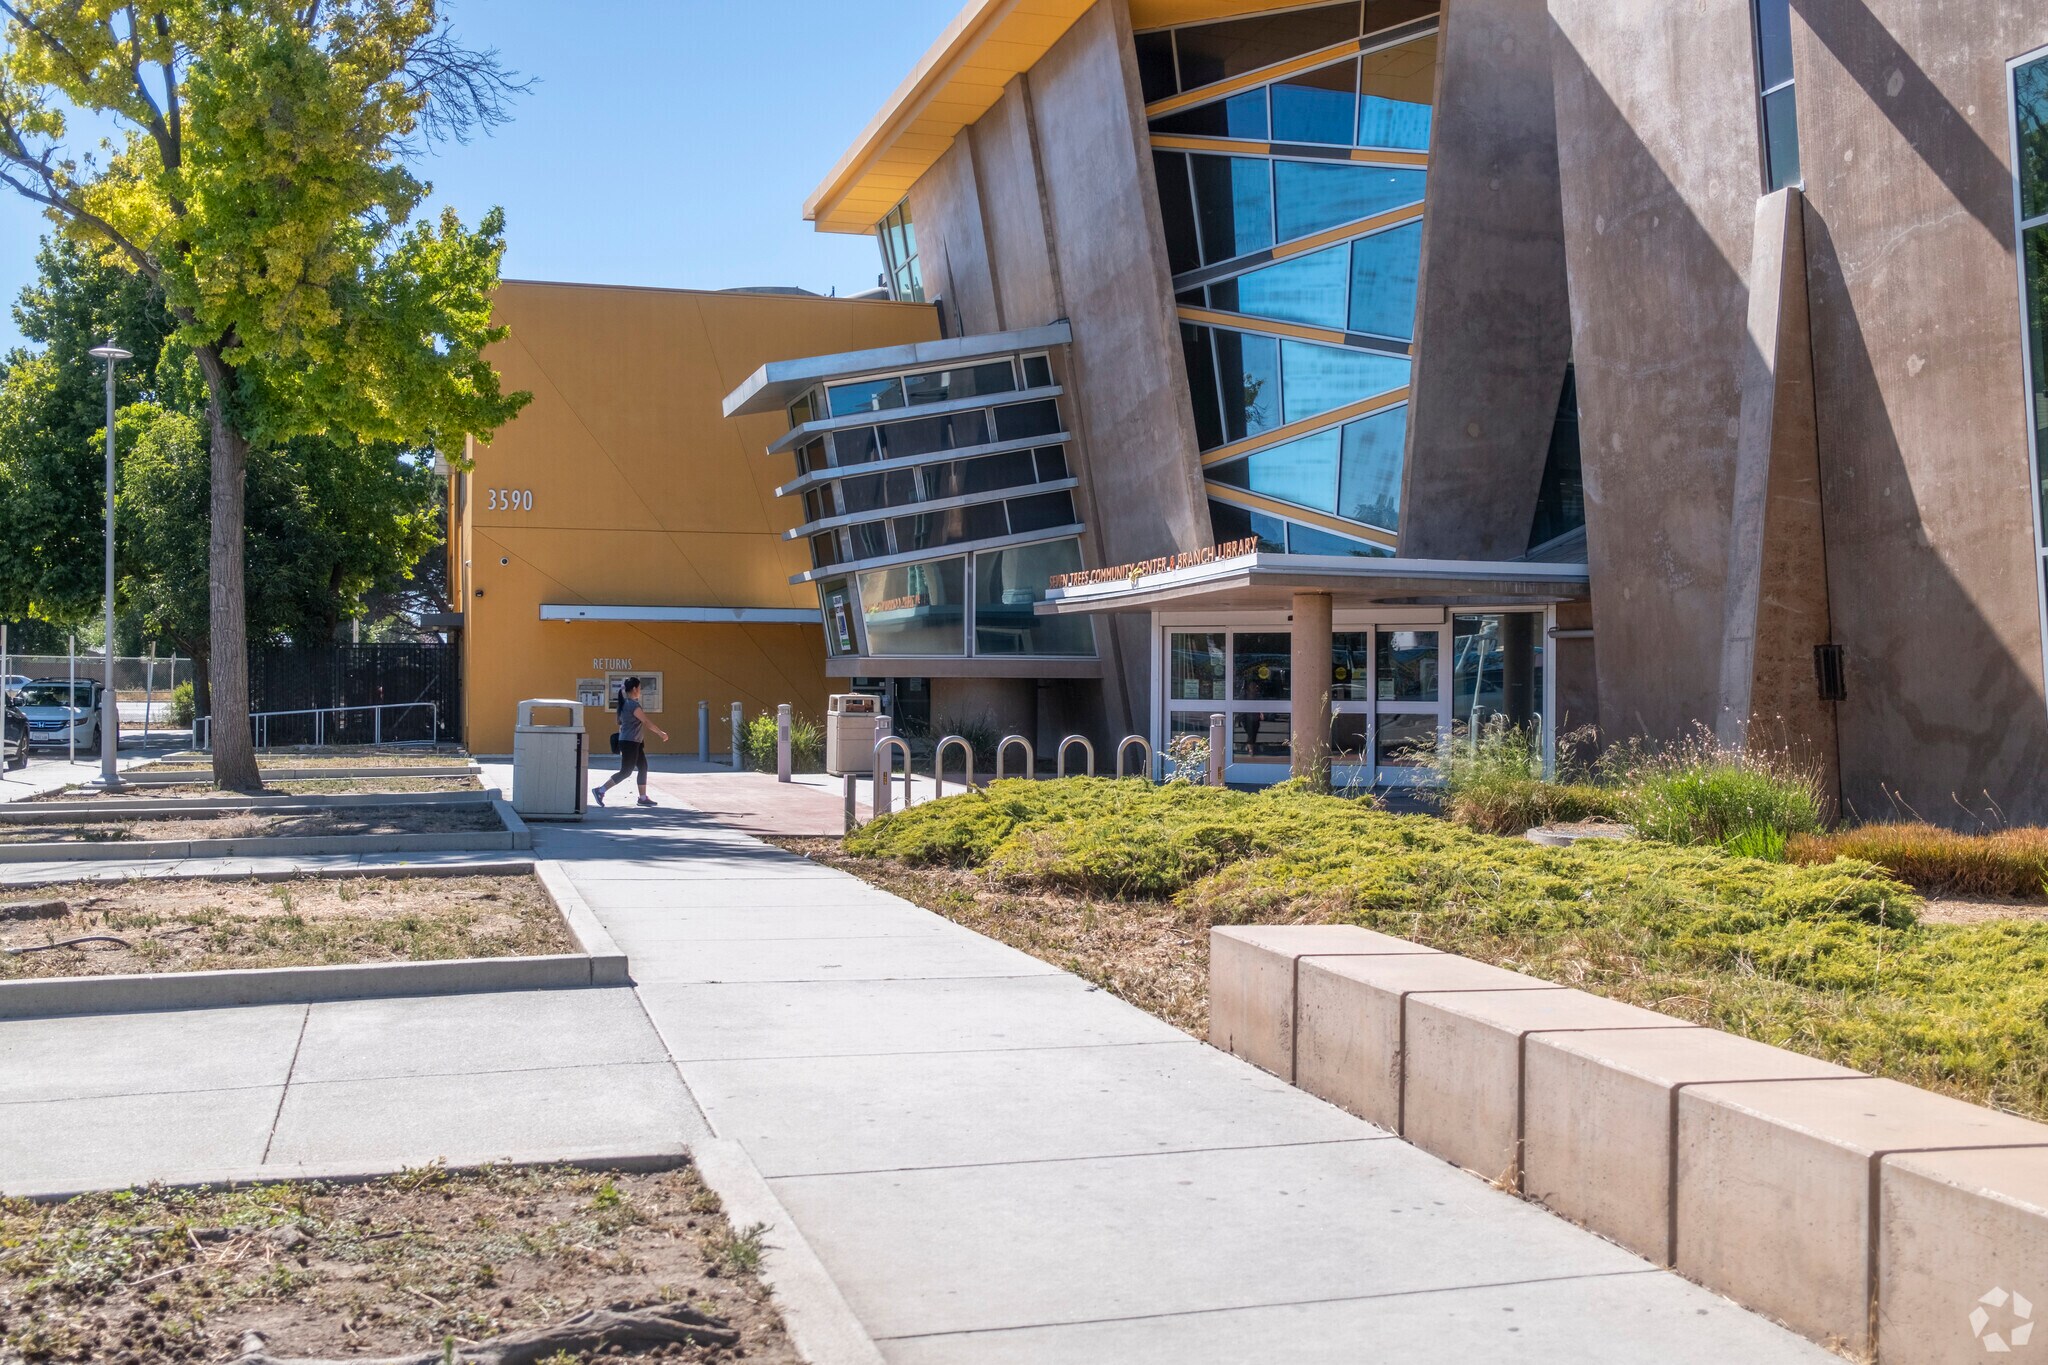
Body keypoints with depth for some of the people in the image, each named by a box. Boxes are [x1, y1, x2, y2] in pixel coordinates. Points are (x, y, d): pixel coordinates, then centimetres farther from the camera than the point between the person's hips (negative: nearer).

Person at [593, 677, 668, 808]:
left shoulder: (626, 703, 12)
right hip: (629, 742, -10)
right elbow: (646, 722, -16)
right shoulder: (632, 705, -18)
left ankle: (643, 798, 16)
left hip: (635, 742, 10)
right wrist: (661, 733, -7)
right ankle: (600, 791, -7)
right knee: (626, 771, -7)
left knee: (643, 767, 13)